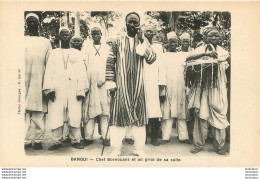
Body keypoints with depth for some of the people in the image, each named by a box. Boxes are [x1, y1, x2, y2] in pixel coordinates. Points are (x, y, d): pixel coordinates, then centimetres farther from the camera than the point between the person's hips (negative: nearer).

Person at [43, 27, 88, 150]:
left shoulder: (77, 53, 17)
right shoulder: (54, 53, 17)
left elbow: (81, 73, 9)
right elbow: (49, 72, 9)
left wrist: (81, 90, -2)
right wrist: (49, 88, -5)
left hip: (73, 90, 0)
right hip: (57, 90, 0)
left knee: (75, 117, -4)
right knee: (56, 118, -4)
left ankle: (75, 141, 7)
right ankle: (57, 141, 7)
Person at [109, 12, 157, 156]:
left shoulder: (142, 41, 12)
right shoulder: (119, 41, 10)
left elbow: (152, 59, -3)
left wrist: (142, 41, -12)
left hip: (138, 85, 1)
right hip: (120, 84, -1)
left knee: (139, 114, 1)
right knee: (118, 113, -4)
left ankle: (139, 148, 9)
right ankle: (116, 148, 3)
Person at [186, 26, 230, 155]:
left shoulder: (222, 52, 15)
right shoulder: (200, 50, 6)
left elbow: (227, 68, 17)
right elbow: (188, 58, -14)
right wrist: (206, 53, -24)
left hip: (218, 89, 2)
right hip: (202, 88, -2)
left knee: (219, 117, -1)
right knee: (201, 116, -2)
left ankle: (219, 146, 10)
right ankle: (198, 144, 9)